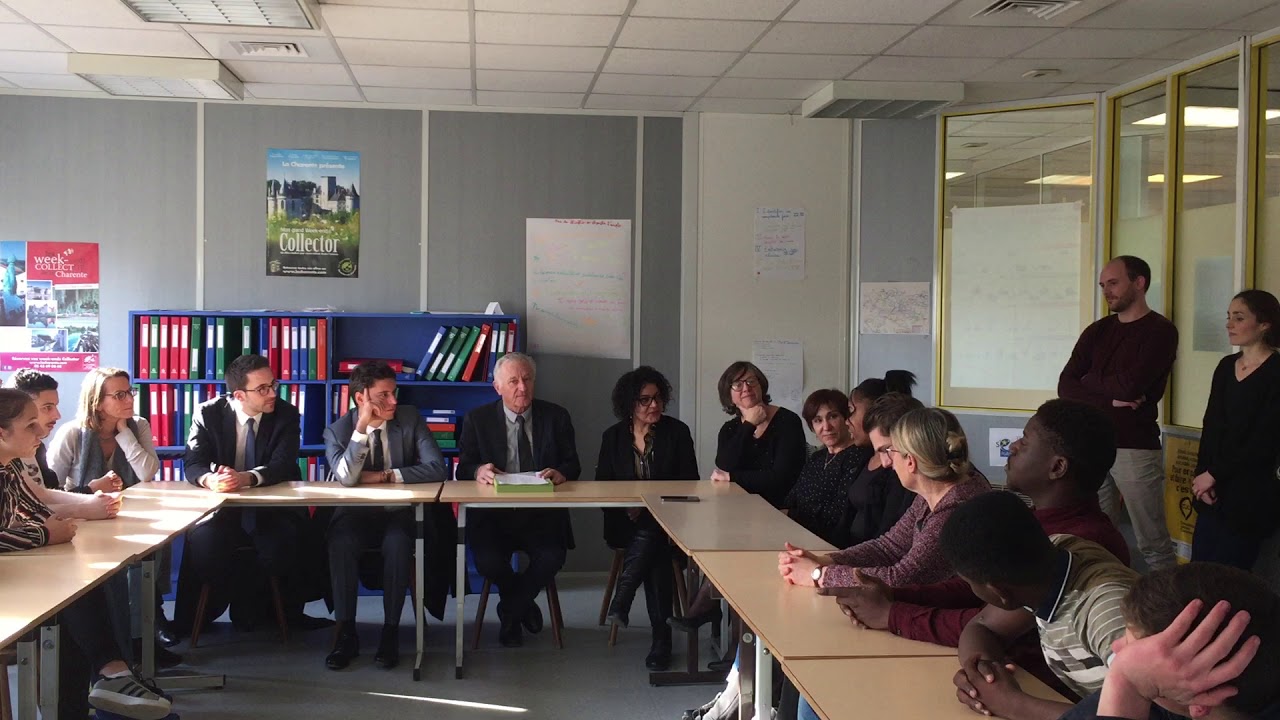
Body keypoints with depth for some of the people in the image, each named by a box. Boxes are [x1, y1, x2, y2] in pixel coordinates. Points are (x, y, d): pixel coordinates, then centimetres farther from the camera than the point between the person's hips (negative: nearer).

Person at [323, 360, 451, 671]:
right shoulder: (338, 430, -3)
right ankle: (346, 632, -19)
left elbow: (436, 468, -11)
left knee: (397, 543, -33)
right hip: (356, 516, 0)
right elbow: (347, 477, -21)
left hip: (400, 515, 0)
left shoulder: (410, 418, -1)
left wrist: (386, 476, -14)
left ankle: (391, 632, -20)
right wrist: (362, 428, -25)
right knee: (341, 541, -32)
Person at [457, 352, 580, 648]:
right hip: (492, 514, 0)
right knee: (488, 562, -28)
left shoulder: (556, 417, 8)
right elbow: (463, 468, 2)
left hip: (542, 515, 1)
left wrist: (560, 473, -20)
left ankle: (509, 612, 5)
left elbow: (573, 465, 5)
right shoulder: (477, 419, 6)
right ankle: (523, 605, 10)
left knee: (552, 558, -27)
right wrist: (478, 471, -23)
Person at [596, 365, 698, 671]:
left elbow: (689, 484, 0)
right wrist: (626, 506, -13)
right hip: (626, 523, 0)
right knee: (654, 554, -30)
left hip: (666, 521, 0)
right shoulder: (613, 436, 7)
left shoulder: (677, 432, 2)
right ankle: (661, 638, -25)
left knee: (650, 540, -35)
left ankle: (621, 601, -21)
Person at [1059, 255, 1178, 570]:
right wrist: (1110, 398, -11)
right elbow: (1065, 387, 4)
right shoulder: (1097, 331, 14)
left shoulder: (1160, 330, -4)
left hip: (1135, 448, -5)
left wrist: (1088, 382, 1)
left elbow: (1130, 385, -17)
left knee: (1153, 545, -2)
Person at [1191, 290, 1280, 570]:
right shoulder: (1226, 367, 12)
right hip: (1214, 491, 6)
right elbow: (1211, 427, 8)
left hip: (1249, 496, -6)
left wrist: (1213, 474, -9)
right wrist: (1202, 476, -5)